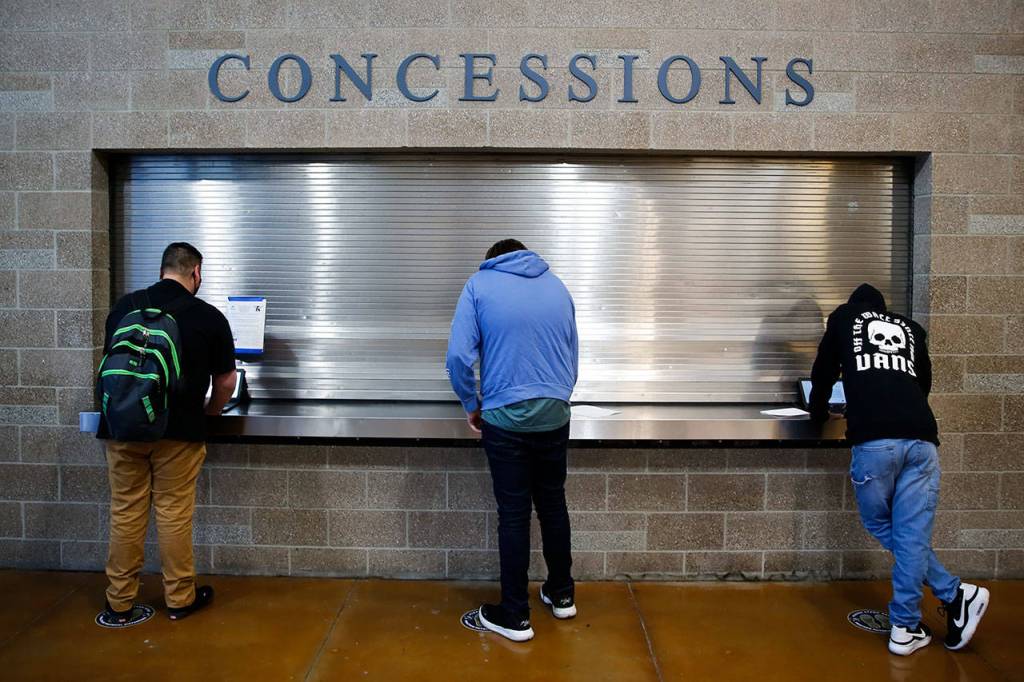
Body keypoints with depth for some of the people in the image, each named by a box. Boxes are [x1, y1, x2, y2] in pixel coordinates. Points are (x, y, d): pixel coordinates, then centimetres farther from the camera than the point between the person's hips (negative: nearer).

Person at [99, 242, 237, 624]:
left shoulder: (124, 306, 5)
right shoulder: (209, 317, -4)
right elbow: (226, 381, 2)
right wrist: (209, 412, 21)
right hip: (177, 429, -2)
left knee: (125, 512, 10)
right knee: (174, 513, 6)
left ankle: (120, 603, 20)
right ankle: (180, 599, 18)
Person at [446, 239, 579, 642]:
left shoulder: (479, 284, 1)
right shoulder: (556, 286, 12)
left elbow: (459, 355, -9)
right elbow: (573, 358, 16)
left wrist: (472, 406, 4)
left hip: (505, 417, -4)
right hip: (555, 415, 4)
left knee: (513, 514, 5)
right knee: (553, 504, 19)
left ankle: (515, 616, 17)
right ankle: (562, 594, 34)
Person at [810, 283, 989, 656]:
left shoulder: (844, 317, 22)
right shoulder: (911, 328, 28)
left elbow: (823, 372, 28)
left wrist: (819, 412, 45)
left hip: (873, 440, -3)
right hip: (921, 438, 3)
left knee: (883, 527, 15)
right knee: (911, 534, 6)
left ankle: (956, 595, 14)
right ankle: (904, 629, 7)